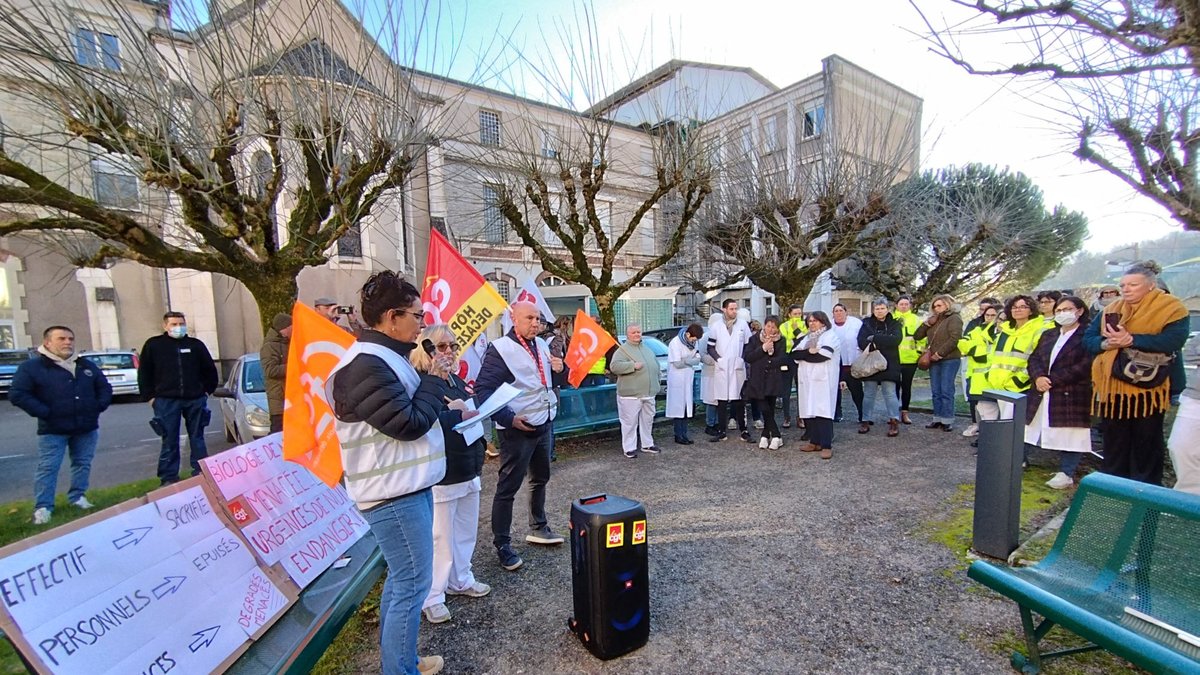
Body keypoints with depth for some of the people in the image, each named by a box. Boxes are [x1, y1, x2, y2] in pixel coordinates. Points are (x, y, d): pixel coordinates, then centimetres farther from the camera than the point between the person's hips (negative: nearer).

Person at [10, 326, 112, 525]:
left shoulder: (87, 366, 10)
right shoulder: (32, 367, -5)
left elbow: (105, 388, 17)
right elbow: (17, 394, -9)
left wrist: (99, 406, 1)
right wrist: (44, 412, -16)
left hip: (87, 428, 4)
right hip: (53, 430, -4)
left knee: (83, 464, 11)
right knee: (48, 468, -1)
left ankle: (77, 497, 24)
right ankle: (43, 506, 7)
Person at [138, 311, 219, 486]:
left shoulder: (196, 345, 7)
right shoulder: (153, 345, 4)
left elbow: (210, 370, 14)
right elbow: (144, 374, 6)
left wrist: (207, 390, 8)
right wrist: (150, 396, 1)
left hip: (195, 399, 1)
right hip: (166, 400, -1)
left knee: (197, 439, 9)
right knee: (170, 441, 3)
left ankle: (201, 474, 16)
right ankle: (169, 478, 11)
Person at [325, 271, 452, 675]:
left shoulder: (383, 358, 11)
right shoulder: (367, 365, -22)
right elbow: (408, 424, -23)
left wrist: (433, 387, 2)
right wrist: (435, 381, -11)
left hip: (406, 487, 11)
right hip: (395, 493, -11)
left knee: (401, 579, 22)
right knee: (412, 586, 1)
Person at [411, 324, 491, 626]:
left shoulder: (457, 381, 11)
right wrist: (458, 414, -23)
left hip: (468, 470, 8)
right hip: (439, 475, -8)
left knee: (466, 530, 19)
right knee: (440, 537, 4)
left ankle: (460, 580, 38)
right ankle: (431, 597, 22)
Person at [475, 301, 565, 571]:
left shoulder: (542, 344, 9)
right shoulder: (499, 349, -14)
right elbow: (483, 390, -17)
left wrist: (557, 369, -1)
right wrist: (508, 418, -21)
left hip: (545, 423, 8)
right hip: (518, 429, -8)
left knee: (541, 478, 20)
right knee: (508, 487, 2)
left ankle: (538, 528, 39)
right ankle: (502, 545, 16)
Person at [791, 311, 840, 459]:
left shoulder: (830, 336, 1)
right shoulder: (806, 337, 21)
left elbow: (822, 355, -15)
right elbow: (794, 353, 6)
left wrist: (804, 355, -3)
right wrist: (809, 351, -10)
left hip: (823, 379, -6)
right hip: (807, 379, 6)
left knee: (822, 411, -11)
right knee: (808, 410, 3)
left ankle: (826, 445, -9)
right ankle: (815, 441, 12)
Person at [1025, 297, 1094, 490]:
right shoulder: (1048, 335, 17)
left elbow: (1085, 366, -13)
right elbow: (1034, 358, 11)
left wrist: (1052, 380, -15)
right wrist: (1038, 377, -9)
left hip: (1071, 396, -6)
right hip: (1042, 394, 6)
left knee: (1069, 435, 0)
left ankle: (1066, 473, 10)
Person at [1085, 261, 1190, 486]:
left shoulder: (1170, 309, -3)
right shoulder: (1110, 310, 11)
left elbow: (1173, 340, -18)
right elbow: (1088, 338, 6)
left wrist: (1131, 340, -24)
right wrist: (1106, 343, -13)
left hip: (1147, 390, -4)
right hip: (1112, 388, 5)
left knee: (1146, 446, 6)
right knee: (1113, 443, 14)